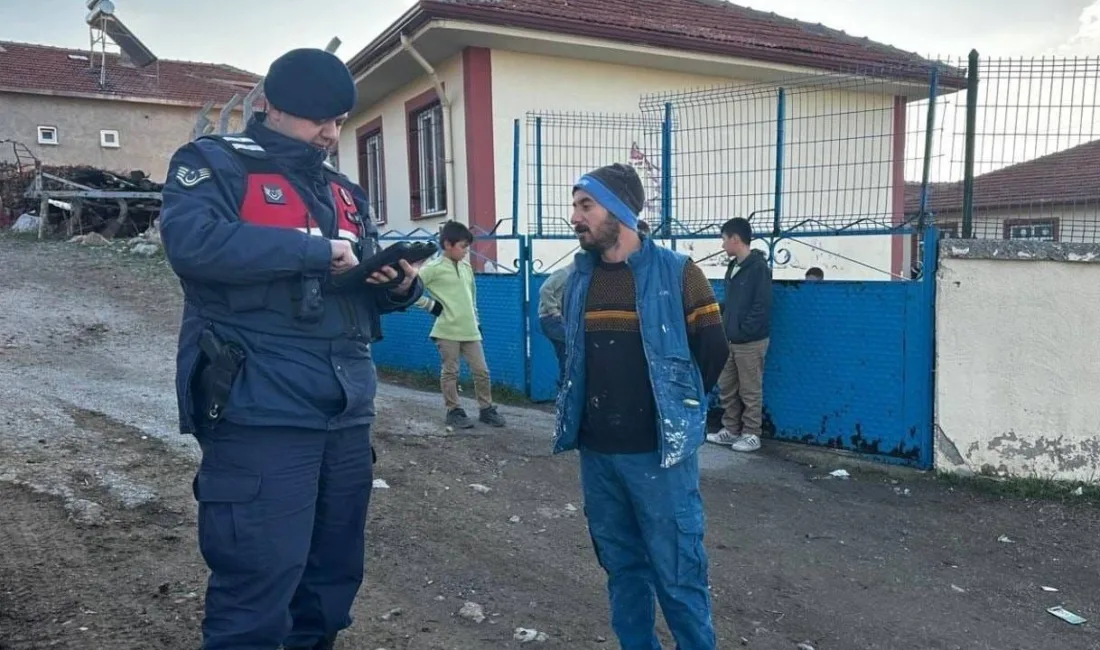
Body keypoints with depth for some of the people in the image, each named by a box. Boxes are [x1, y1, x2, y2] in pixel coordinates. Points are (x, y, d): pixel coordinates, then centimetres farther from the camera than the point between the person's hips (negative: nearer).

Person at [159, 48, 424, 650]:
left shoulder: (344, 190, 19)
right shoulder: (215, 163, 0)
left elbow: (368, 290, 22)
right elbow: (192, 241, -20)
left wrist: (401, 284, -2)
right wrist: (316, 250, -19)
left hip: (346, 411, 7)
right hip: (261, 412, -7)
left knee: (334, 573, 17)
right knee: (258, 583, -3)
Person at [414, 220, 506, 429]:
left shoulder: (466, 267, 13)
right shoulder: (434, 268, -9)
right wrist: (430, 305, -10)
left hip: (470, 330, 6)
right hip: (447, 331, -6)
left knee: (481, 371, 7)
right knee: (450, 372, 4)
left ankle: (486, 409, 18)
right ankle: (453, 411, 15)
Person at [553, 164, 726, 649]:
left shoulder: (677, 272, -9)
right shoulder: (578, 278, 6)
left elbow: (711, 350, -2)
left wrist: (673, 408, 5)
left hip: (657, 452, -5)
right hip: (596, 451, 5)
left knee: (677, 573, 3)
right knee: (621, 565, 17)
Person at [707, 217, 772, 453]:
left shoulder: (758, 267, -13)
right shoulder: (733, 267, 12)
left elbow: (762, 306, -18)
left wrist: (743, 331, -18)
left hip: (750, 341, -8)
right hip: (730, 340, 8)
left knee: (750, 391, 2)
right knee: (726, 389, 13)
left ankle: (751, 435, 13)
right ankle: (731, 430, 24)